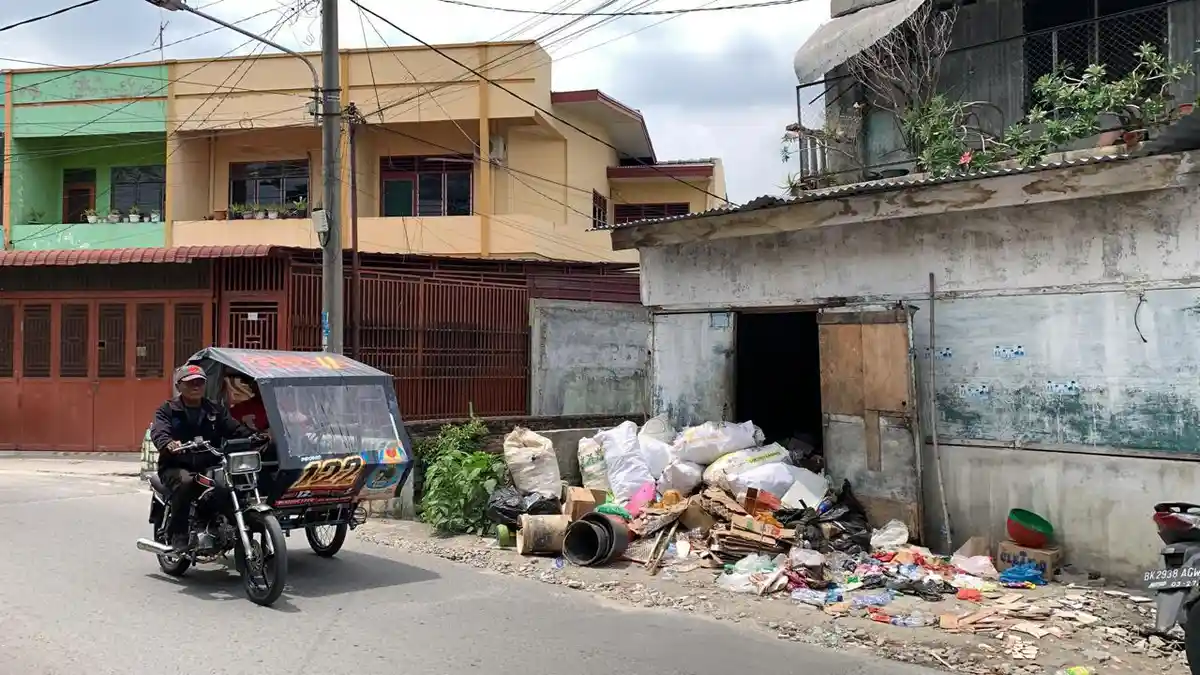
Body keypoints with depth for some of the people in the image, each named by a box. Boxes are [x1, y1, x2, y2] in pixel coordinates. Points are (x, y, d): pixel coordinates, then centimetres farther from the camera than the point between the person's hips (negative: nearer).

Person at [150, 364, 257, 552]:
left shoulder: (216, 409, 17)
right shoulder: (168, 409, 7)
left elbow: (234, 428, 4)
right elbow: (158, 432, -13)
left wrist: (253, 437, -19)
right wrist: (169, 444, -37)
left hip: (210, 467, 3)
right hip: (176, 467, -3)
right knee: (185, 482, -36)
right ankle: (178, 534, -22)